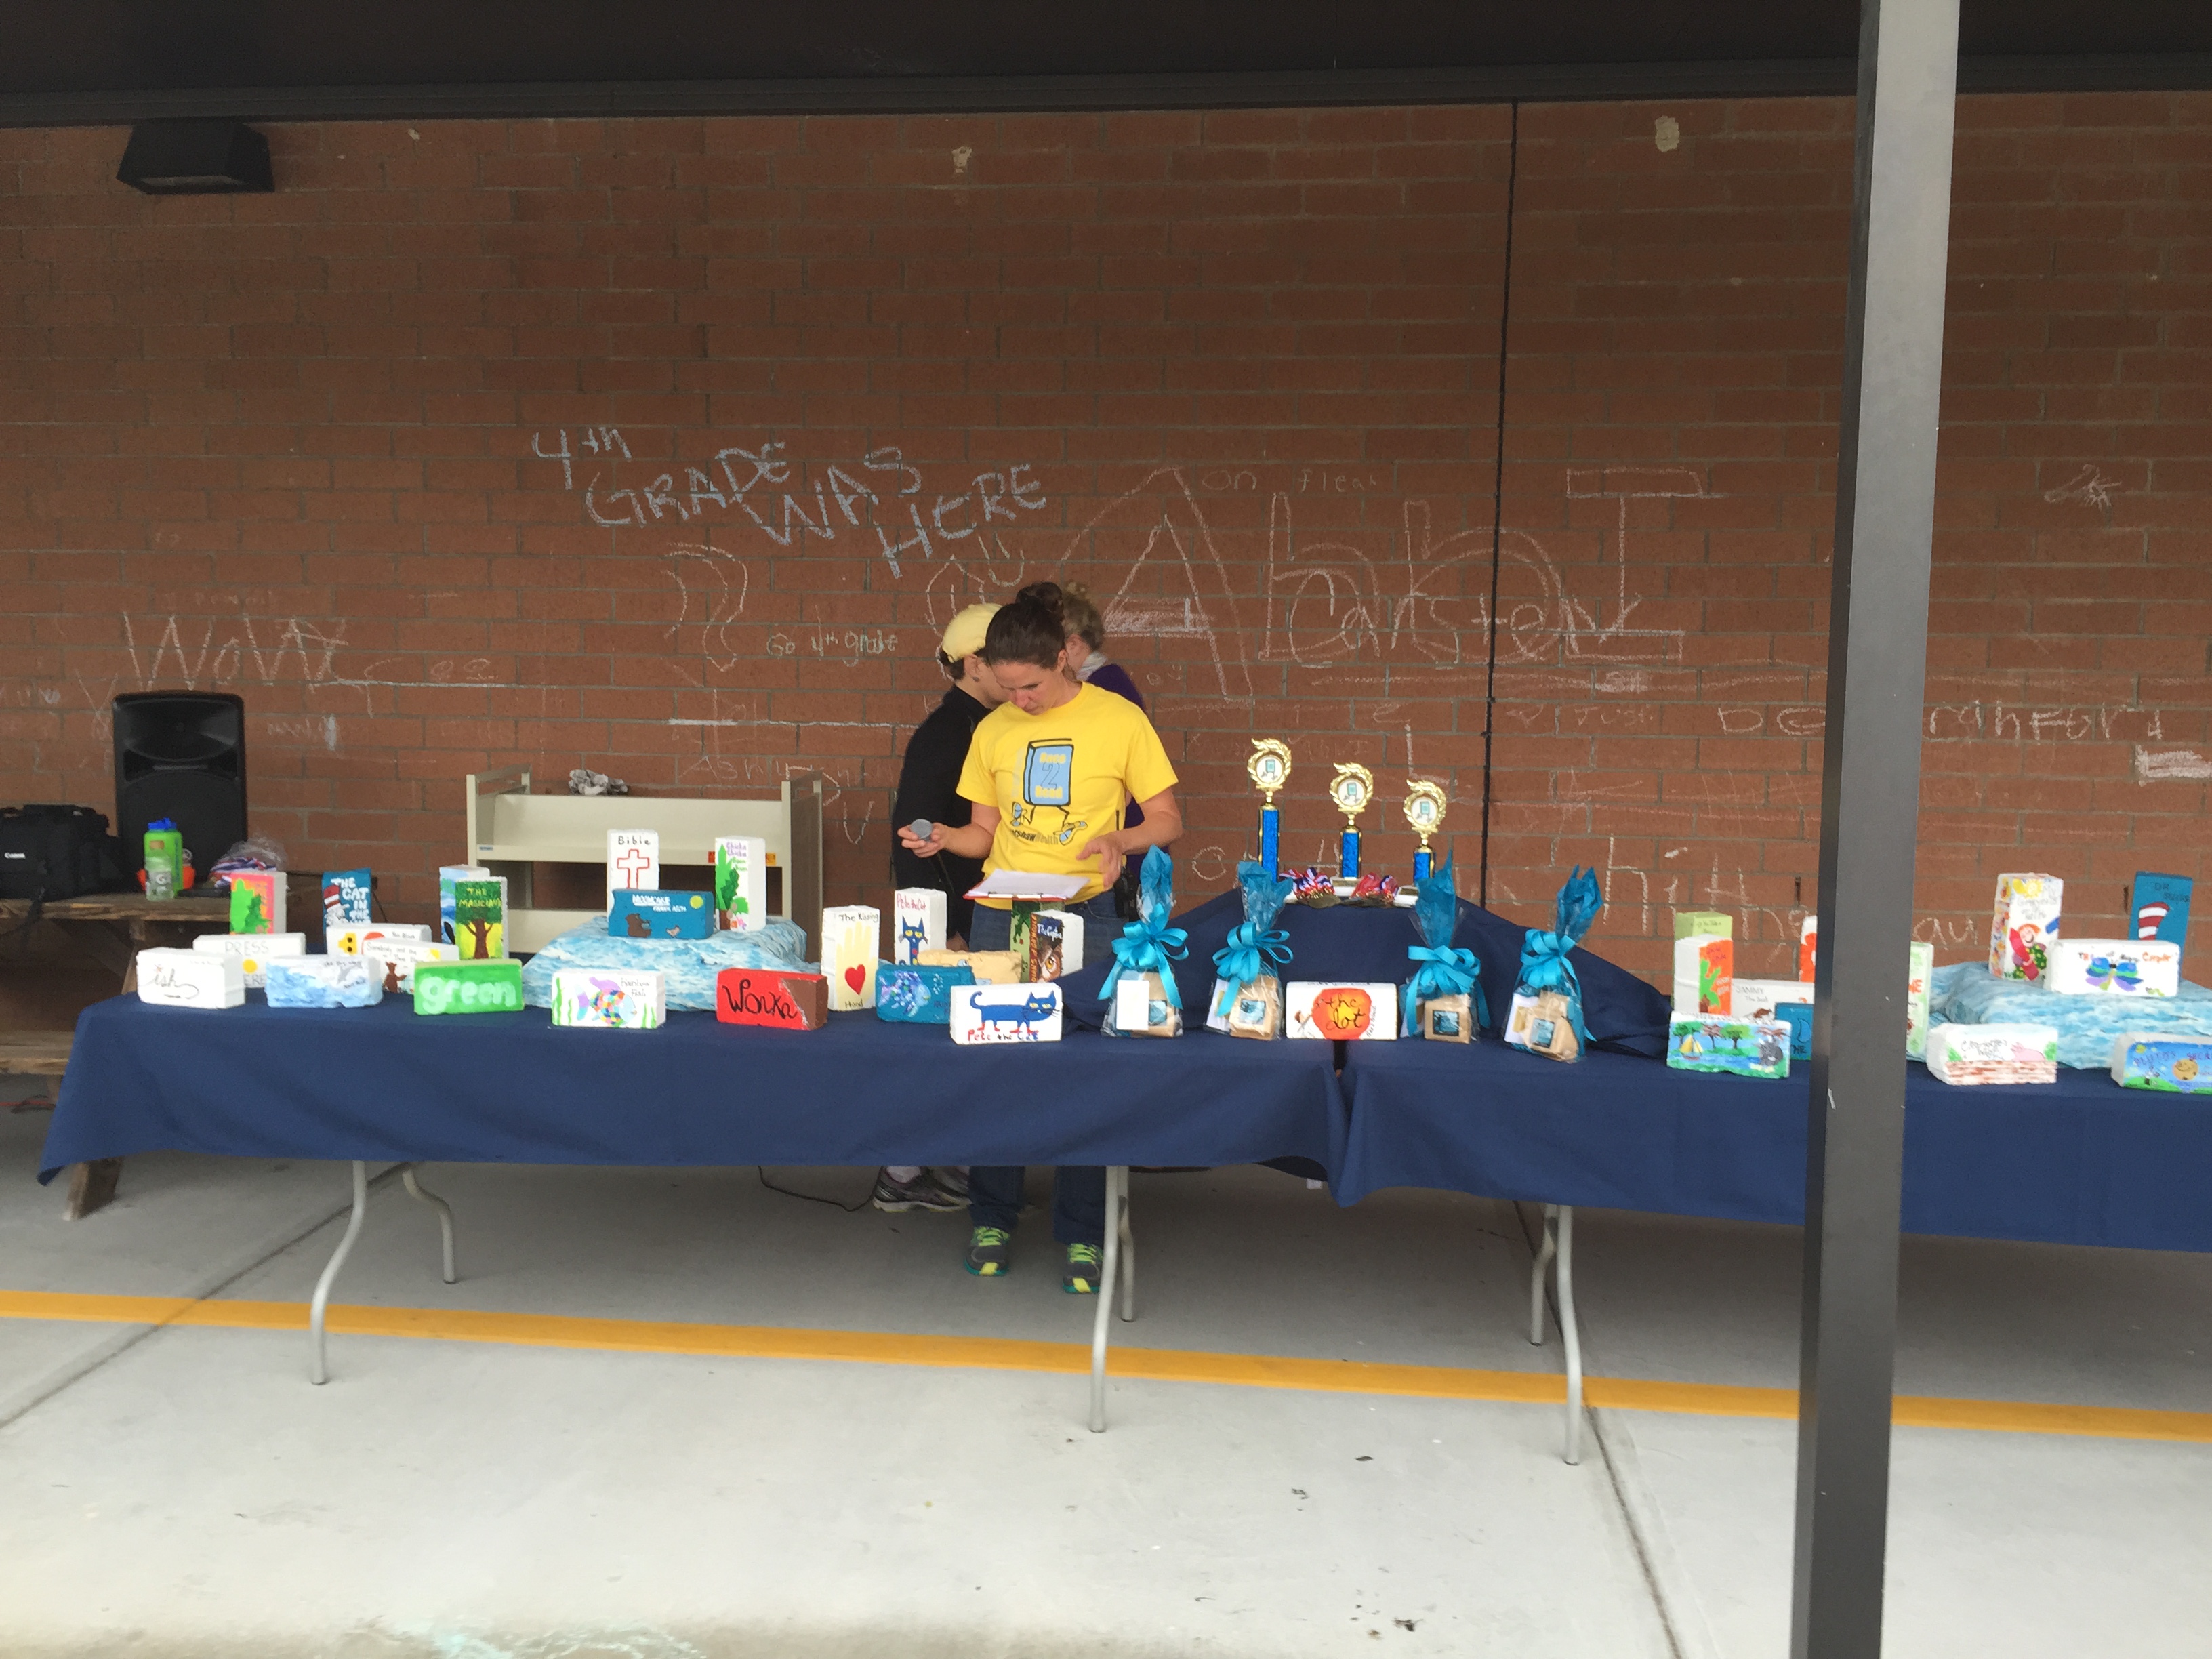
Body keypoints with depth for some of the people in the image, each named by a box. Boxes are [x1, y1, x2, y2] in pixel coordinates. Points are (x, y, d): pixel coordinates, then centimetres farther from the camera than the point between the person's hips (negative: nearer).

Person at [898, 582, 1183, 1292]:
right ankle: (991, 1220, 19)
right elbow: (986, 834, 13)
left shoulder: (1119, 720, -2)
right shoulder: (992, 731, 8)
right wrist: (944, 839, -8)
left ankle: (1082, 1238, 10)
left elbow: (1168, 819, 1)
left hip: (1086, 914, -3)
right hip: (1000, 912, 3)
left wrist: (1119, 840, -19)